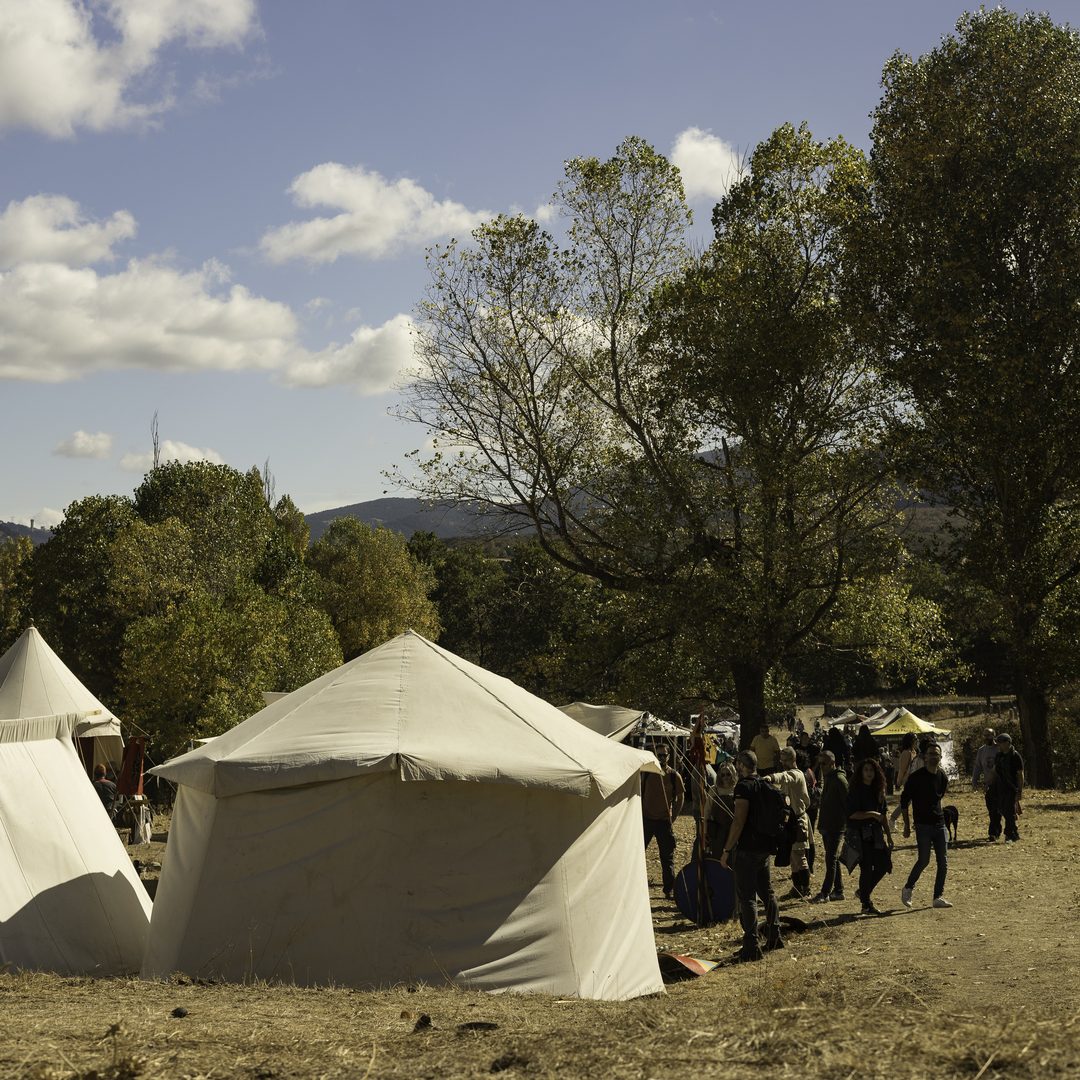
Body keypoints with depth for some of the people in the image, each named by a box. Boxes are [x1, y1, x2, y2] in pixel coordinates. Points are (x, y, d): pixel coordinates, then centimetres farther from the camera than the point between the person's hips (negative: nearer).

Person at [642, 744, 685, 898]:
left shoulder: (674, 776, -3)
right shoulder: (646, 773, 0)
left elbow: (680, 798, 4)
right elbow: (639, 794, 9)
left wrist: (673, 818, -2)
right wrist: (639, 814, 2)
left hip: (664, 821, -1)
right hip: (646, 820, 1)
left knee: (667, 857, 4)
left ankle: (669, 889, 14)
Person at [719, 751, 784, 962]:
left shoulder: (744, 786, -14)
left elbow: (739, 822, -20)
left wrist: (727, 850, -16)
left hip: (748, 849, -8)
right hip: (766, 847, 8)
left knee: (746, 897, -6)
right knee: (767, 892, 19)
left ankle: (751, 946, -9)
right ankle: (775, 937, 26)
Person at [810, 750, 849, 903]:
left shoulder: (839, 779, -14)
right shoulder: (826, 778, 14)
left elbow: (847, 802, -16)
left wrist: (849, 825, -17)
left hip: (836, 826, -9)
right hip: (826, 826, 9)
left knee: (831, 859, -8)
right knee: (833, 859, 12)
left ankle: (825, 893, -7)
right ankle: (838, 891, 19)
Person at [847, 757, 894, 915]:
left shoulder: (878, 790, 12)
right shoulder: (856, 791, -8)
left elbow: (884, 813, 17)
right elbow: (852, 814, -15)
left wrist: (888, 835, 16)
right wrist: (873, 814, -16)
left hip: (877, 834, 6)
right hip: (862, 834, -6)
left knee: (883, 866, 4)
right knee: (867, 869, -4)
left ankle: (864, 892, 25)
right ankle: (867, 905, 6)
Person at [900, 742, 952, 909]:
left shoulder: (942, 777, 8)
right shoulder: (916, 777, -8)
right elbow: (904, 800, -3)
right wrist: (907, 824, -4)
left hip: (939, 824, 5)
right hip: (923, 826, -5)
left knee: (943, 862, 0)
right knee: (924, 860, -8)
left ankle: (938, 897, 7)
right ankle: (908, 888, 14)